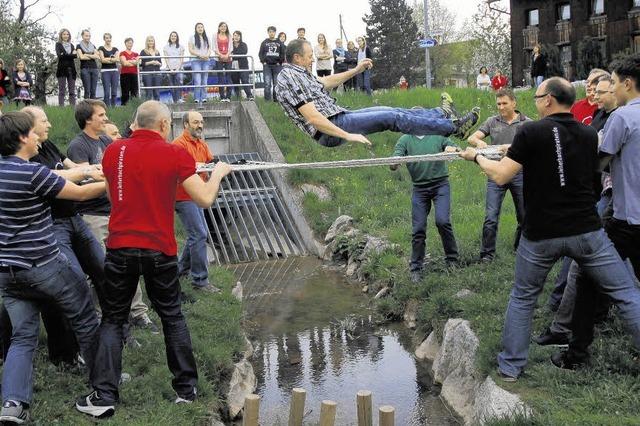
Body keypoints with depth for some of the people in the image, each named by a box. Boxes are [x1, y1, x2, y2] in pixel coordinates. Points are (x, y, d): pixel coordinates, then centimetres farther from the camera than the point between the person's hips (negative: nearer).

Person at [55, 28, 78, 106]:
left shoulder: (71, 45, 17)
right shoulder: (58, 44, 5)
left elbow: (75, 55, 2)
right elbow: (59, 55, -10)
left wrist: (65, 55, -12)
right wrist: (71, 55, -7)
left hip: (71, 69, 4)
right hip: (62, 70, -4)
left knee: (72, 91, 3)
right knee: (62, 91, -4)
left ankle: (73, 107, 3)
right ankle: (61, 106, -3)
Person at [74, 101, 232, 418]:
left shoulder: (113, 151, 3)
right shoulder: (175, 155, -7)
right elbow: (205, 199, -7)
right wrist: (217, 173, 10)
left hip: (120, 247, 2)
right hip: (160, 250, -1)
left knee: (113, 320, 12)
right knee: (172, 317, 15)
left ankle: (104, 395, 4)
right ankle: (186, 389, 21)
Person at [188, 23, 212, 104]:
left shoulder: (207, 38, 18)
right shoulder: (192, 38, 6)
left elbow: (209, 48, 15)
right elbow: (190, 50, -1)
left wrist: (207, 55, -8)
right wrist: (199, 55, -15)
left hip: (206, 61, 4)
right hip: (196, 61, -4)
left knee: (204, 81, 3)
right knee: (197, 81, -12)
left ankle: (203, 98, 6)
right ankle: (197, 98, -11)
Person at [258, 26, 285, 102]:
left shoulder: (279, 42, 9)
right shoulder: (264, 42, 8)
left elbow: (283, 53, 7)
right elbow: (260, 53, 8)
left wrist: (280, 62, -3)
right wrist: (263, 61, -4)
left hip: (277, 65, 1)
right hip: (267, 65, -1)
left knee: (276, 83, 2)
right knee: (267, 83, -6)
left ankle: (276, 99, 9)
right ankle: (267, 99, -3)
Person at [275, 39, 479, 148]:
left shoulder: (298, 74, 15)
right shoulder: (290, 77, -18)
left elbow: (325, 82, 33)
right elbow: (312, 117, -26)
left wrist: (356, 70, 32)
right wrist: (348, 136, -27)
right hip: (332, 130, -10)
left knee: (389, 111, 14)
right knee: (393, 117, -9)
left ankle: (442, 114, 28)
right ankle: (454, 127, 0)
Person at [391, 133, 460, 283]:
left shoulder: (438, 135, 5)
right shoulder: (405, 140, 4)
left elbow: (456, 147, 6)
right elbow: (394, 163, -5)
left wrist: (452, 148, -19)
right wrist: (394, 163, -31)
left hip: (440, 185, -1)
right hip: (419, 188, 1)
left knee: (442, 221, -16)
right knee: (418, 229, 0)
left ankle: (452, 259, 5)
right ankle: (416, 268, 14)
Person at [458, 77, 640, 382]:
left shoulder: (532, 132, -9)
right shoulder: (590, 135, 6)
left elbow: (500, 176, -13)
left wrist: (477, 157, 7)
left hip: (541, 234, -2)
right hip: (586, 231, 2)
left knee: (522, 298, 16)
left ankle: (510, 366, 19)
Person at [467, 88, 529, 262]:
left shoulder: (527, 123, 1)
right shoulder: (492, 122, 6)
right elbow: (471, 138, 0)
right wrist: (479, 142, -23)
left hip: (519, 174, 0)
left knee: (524, 216, 11)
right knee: (491, 217, -5)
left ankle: (520, 248, 31)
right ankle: (487, 254, 5)